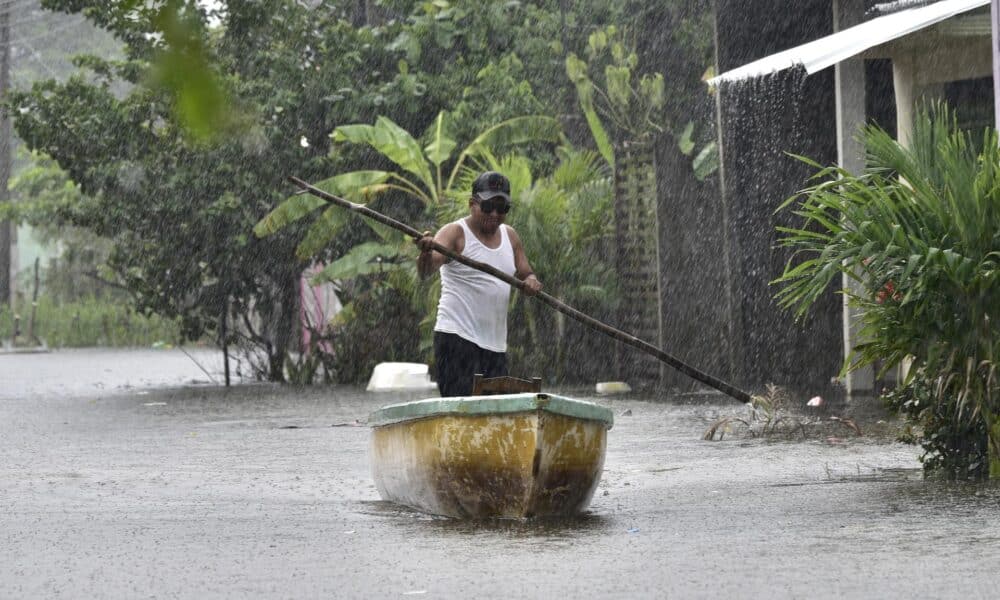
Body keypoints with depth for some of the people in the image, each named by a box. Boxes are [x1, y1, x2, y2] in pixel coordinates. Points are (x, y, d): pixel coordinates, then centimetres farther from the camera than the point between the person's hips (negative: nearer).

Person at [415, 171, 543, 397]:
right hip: (457, 338, -7)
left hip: (495, 343, 7)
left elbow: (526, 274, 19)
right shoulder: (454, 233, -6)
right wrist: (426, 253, -45)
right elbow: (426, 272, -21)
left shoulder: (510, 236, 15)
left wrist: (531, 281, -6)